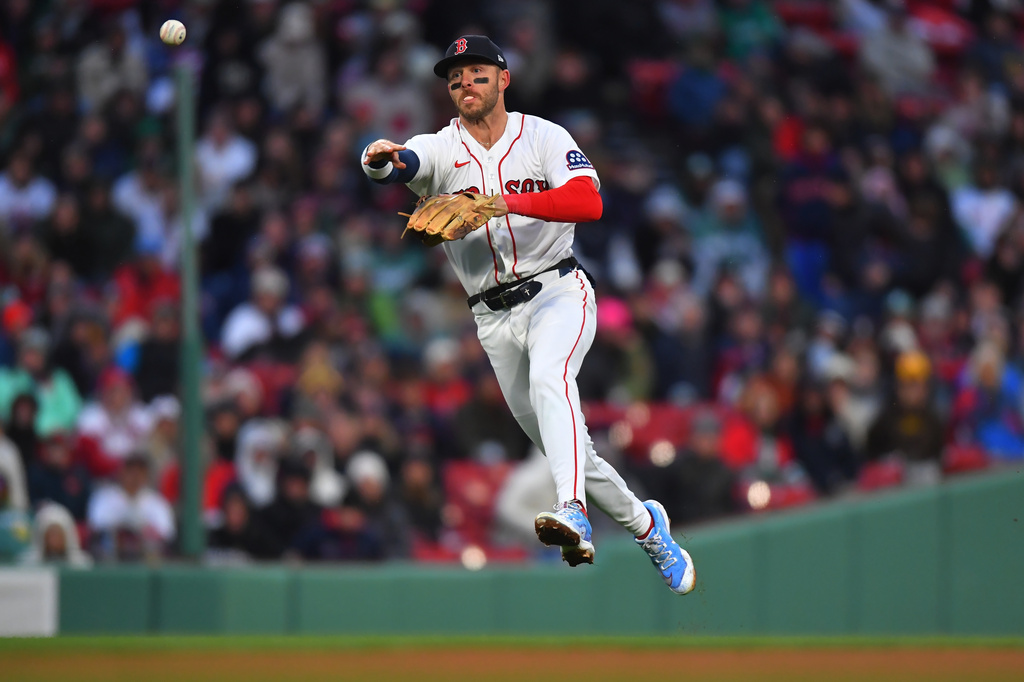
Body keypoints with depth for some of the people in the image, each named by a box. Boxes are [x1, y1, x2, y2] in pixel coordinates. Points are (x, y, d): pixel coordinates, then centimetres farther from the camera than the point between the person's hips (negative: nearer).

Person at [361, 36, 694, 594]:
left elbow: (588, 203, -18)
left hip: (557, 292, -4)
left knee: (549, 380, -35)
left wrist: (507, 202, -30)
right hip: (493, 318, 4)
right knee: (561, 445, 9)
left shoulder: (544, 138, -1)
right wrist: (381, 161, -46)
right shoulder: (441, 149, 3)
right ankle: (644, 525, 31)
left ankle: (573, 515, -50)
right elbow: (401, 163, -20)